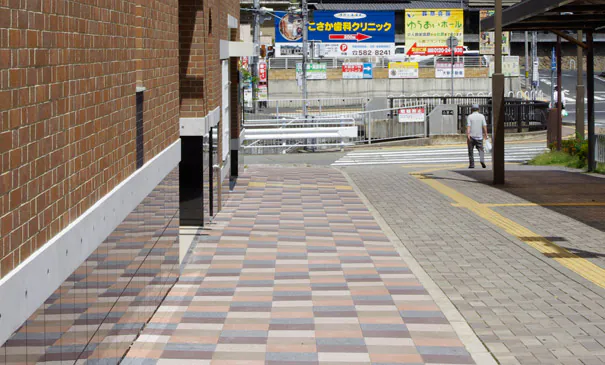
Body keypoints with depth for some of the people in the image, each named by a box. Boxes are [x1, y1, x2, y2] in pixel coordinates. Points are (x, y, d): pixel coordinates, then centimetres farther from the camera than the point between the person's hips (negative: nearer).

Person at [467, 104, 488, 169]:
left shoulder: (470, 116, -2)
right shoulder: (482, 116, 3)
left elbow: (468, 126, -12)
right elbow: (484, 126, -1)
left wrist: (468, 135, -17)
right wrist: (485, 134, 6)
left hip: (471, 136, -1)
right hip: (479, 136, 1)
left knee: (471, 151, 8)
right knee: (481, 149, 6)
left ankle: (472, 164, 8)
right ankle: (482, 160, -20)